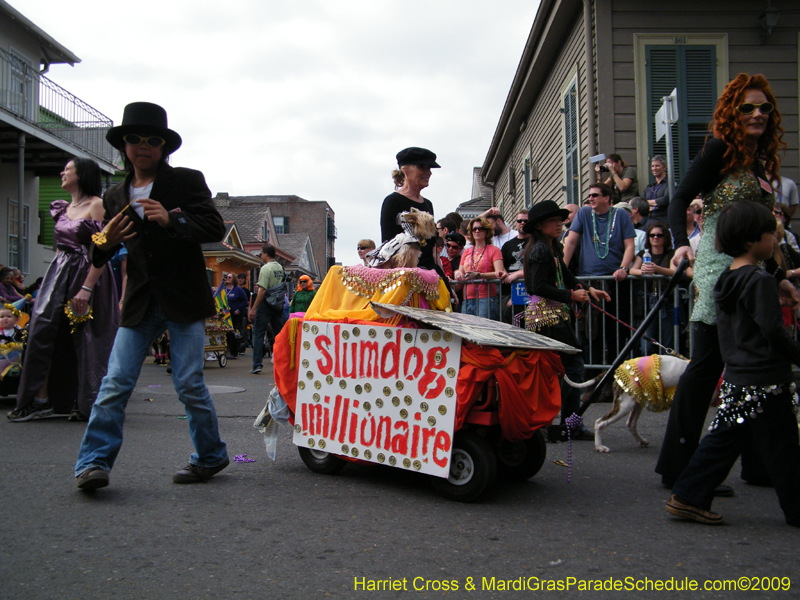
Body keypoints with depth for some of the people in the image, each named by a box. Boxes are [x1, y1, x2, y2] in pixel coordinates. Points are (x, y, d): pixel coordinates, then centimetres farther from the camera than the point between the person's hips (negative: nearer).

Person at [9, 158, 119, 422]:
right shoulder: (63, 208, 16)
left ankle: (87, 405, 4)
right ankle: (40, 400, 5)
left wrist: (87, 288, -21)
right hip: (58, 273, 8)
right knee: (43, 331, 1)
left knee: (86, 341, -3)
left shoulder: (97, 205, -8)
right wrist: (53, 280, 17)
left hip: (88, 275, -7)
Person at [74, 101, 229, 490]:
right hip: (140, 303, 4)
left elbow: (215, 228, -7)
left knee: (189, 385, -1)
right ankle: (94, 462, 2)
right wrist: (105, 242, -8)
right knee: (115, 382, -4)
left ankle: (210, 458, 17)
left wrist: (170, 219, -22)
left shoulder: (187, 181, 2)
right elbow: (101, 257, 16)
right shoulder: (115, 197, 14)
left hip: (183, 300, -4)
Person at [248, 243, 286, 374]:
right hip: (278, 304, 7)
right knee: (278, 334, 11)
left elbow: (263, 291, -18)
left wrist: (253, 308, -15)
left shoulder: (266, 268, -13)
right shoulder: (280, 268, 10)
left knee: (259, 333, -1)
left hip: (266, 304, -7)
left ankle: (257, 364, -5)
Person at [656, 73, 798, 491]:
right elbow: (680, 198, -10)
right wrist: (681, 243, -27)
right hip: (720, 265, -8)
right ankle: (679, 467, -2)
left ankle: (758, 465, 19)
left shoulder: (760, 162, 19)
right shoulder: (720, 150, -3)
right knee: (708, 362, -9)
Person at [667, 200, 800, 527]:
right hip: (765, 381, -8)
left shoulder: (725, 280, 10)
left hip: (736, 378, 8)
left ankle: (688, 497, 10)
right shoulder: (761, 281, -16)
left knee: (723, 439, 11)